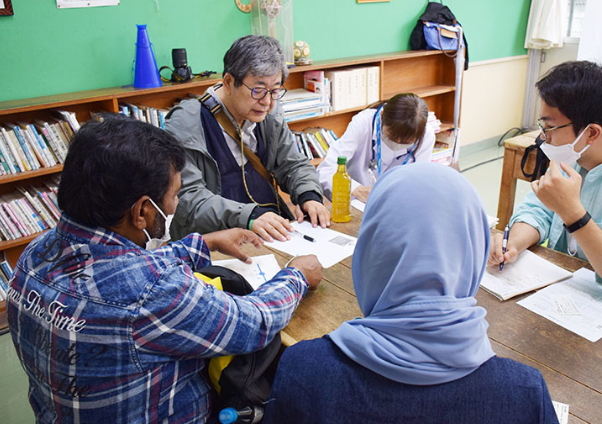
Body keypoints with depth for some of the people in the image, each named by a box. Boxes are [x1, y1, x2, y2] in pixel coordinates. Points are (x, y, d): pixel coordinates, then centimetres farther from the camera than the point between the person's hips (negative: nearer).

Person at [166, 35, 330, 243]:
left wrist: (309, 196, -6)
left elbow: (293, 165, 16)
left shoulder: (270, 117, 9)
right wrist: (247, 217, -31)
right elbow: (187, 197, -19)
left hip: (275, 233, 5)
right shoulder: (185, 124, -11)